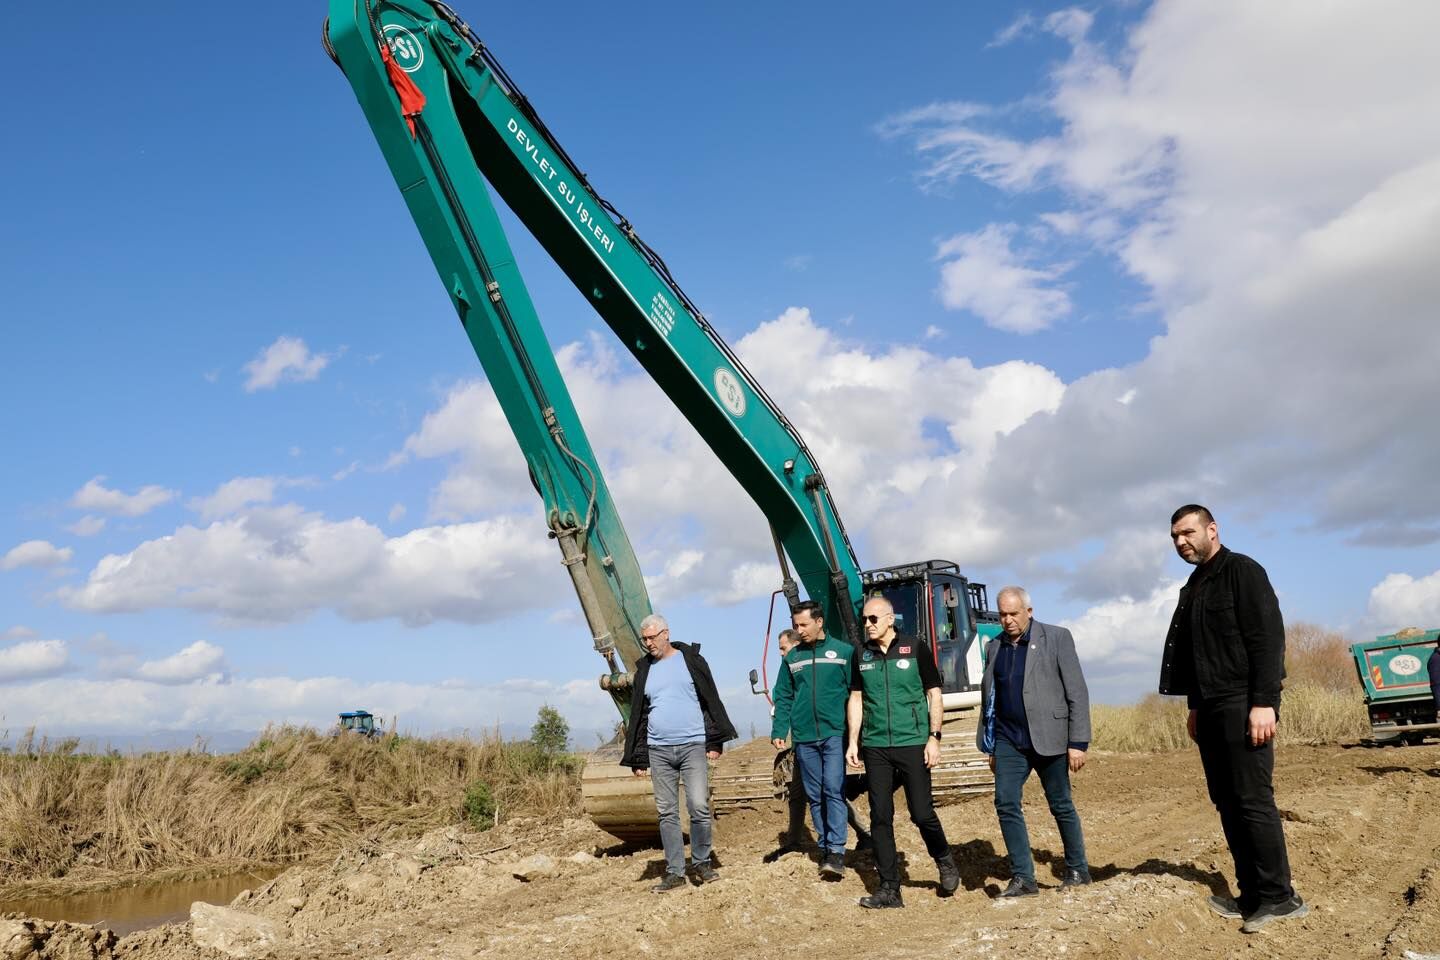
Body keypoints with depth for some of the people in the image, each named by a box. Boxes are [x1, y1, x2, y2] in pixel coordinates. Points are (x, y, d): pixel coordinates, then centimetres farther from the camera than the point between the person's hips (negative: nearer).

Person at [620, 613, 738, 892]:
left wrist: (715, 742, -5)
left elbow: (712, 701, 2)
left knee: (699, 806, -10)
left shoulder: (691, 660, 3)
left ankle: (701, 862, 10)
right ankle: (674, 872, 13)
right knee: (666, 813, 5)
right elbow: (638, 716, 15)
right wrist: (638, 758, 11)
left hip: (693, 746, -3)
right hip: (658, 751, 4)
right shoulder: (644, 670, 13)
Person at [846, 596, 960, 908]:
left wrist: (934, 737, -7)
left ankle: (945, 862, 28)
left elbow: (934, 695, 0)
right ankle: (889, 889, 10)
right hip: (875, 747, 3)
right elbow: (856, 699, 13)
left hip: (913, 744, -3)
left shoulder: (916, 648, -2)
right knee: (880, 818, 3)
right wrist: (853, 741, 6)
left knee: (922, 813, -1)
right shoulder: (862, 654, 7)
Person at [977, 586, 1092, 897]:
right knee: (1006, 804, -6)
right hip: (1008, 741, 4)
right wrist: (991, 747, 14)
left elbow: (1077, 693, -7)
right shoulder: (994, 647, 10)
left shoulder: (1056, 638, -4)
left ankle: (1077, 870, 24)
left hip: (1047, 739, -4)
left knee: (1061, 806, 6)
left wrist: (1078, 742, -12)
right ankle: (1023, 877, 2)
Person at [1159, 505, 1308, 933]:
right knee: (1227, 802, 7)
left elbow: (1268, 638, -14)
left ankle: (1278, 896, -2)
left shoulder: (1242, 571, -6)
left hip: (1243, 704, -8)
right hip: (1211, 709, 9)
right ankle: (1252, 895, 11)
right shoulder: (1193, 587, 18)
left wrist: (1263, 703, -20)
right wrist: (1195, 706, 18)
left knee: (1253, 800, -9)